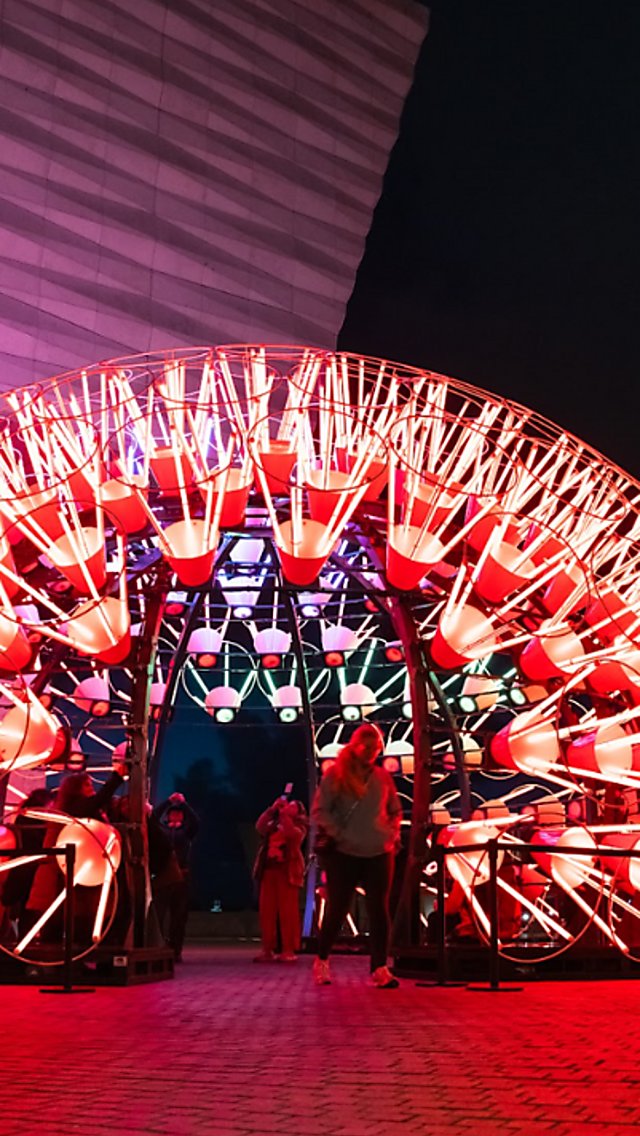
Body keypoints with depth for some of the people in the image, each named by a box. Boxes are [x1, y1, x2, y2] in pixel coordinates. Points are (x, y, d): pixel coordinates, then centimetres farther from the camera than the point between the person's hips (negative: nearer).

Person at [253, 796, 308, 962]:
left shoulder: (299, 825, 8)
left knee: (288, 911, -8)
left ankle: (289, 950, -8)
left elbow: (291, 833, -15)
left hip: (287, 871, -5)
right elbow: (259, 827, 2)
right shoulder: (274, 823, 22)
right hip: (269, 870, 5)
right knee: (266, 910, 0)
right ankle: (268, 949, 3)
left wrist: (284, 813, -11)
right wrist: (272, 808, -3)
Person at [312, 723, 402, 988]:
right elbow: (319, 812, -5)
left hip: (380, 854, 3)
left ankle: (380, 969, 4)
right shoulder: (335, 774, -4)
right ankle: (321, 962, 24)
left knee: (379, 911, -1)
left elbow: (395, 811, 20)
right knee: (336, 910, 5)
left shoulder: (383, 777, 7)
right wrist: (339, 835, -13)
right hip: (343, 854, -3)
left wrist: (392, 834, 5)